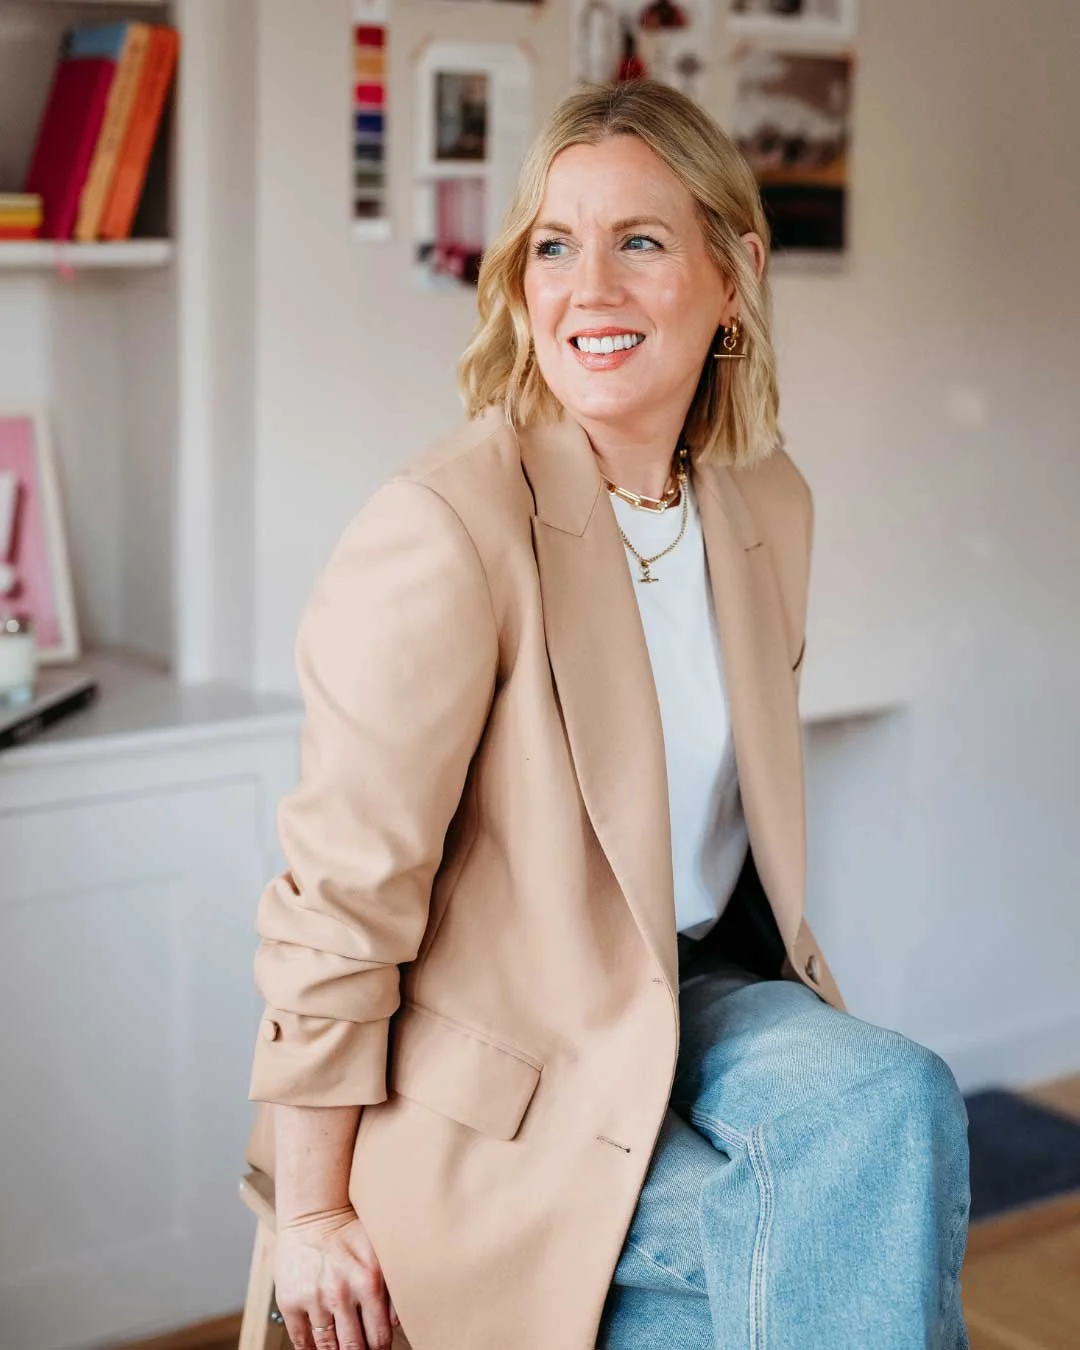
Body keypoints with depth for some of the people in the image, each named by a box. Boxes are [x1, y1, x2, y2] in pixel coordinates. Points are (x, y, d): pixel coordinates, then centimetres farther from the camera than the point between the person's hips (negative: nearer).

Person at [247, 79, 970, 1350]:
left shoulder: (768, 506, 2)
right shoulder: (444, 531, -20)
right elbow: (340, 890, -17)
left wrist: (790, 994, 12)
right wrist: (311, 1217, -12)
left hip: (697, 999, 6)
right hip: (503, 1081, -6)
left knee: (899, 1099, -24)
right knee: (855, 1238, -24)